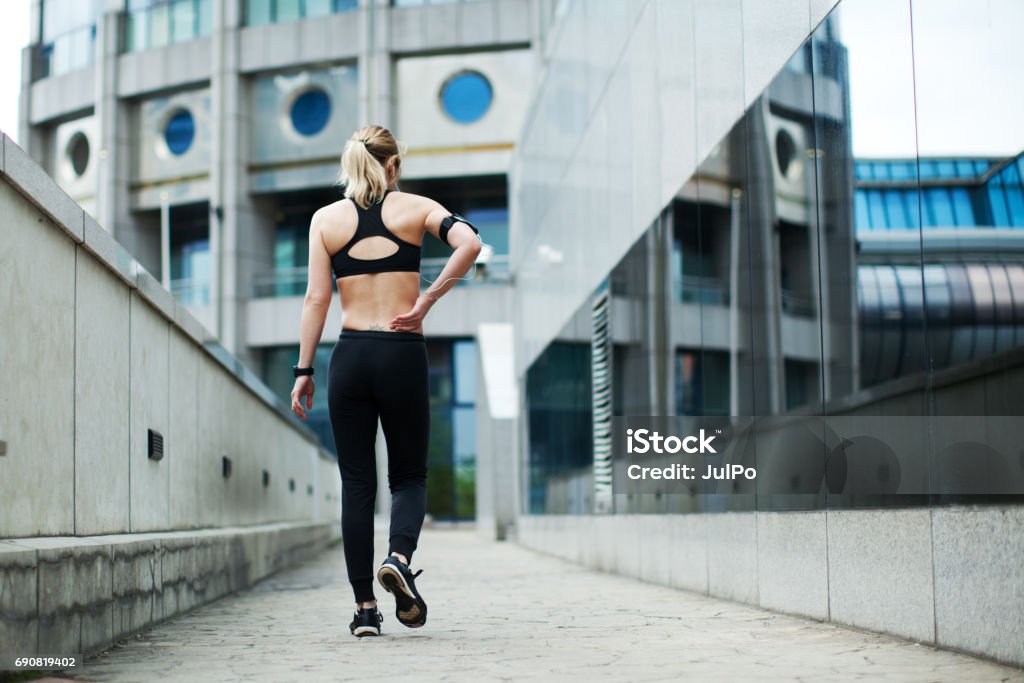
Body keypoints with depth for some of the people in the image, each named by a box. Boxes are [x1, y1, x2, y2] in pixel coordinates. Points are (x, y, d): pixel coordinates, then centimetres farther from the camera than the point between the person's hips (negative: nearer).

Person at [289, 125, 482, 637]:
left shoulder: (326, 218, 6)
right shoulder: (414, 208, 4)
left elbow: (315, 299, 1)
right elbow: (469, 243, -14)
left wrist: (304, 371, 4)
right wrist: (426, 302, -7)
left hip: (350, 356, 1)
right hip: (403, 354, -1)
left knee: (357, 483, 7)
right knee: (408, 475, 12)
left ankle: (365, 608, 5)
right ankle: (399, 557, -17)